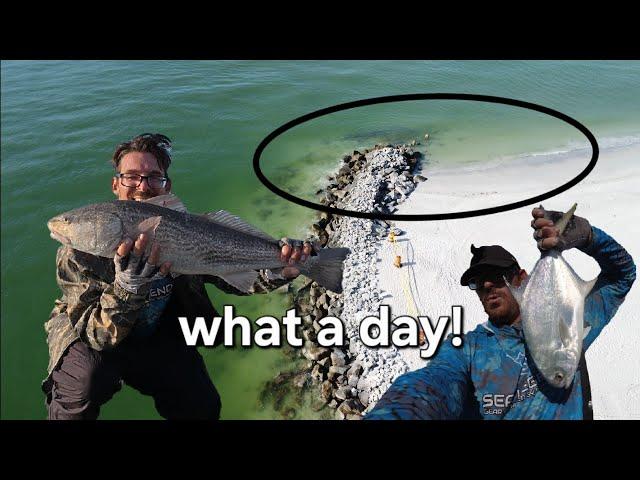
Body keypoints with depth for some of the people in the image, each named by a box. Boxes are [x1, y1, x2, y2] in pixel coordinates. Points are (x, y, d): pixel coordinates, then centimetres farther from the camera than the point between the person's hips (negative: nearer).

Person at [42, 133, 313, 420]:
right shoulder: (81, 246, -25)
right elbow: (96, 336, -28)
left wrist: (273, 275, -34)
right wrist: (126, 291, -48)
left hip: (157, 336, 3)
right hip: (90, 341, -3)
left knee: (203, 407, -11)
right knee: (86, 379, -34)